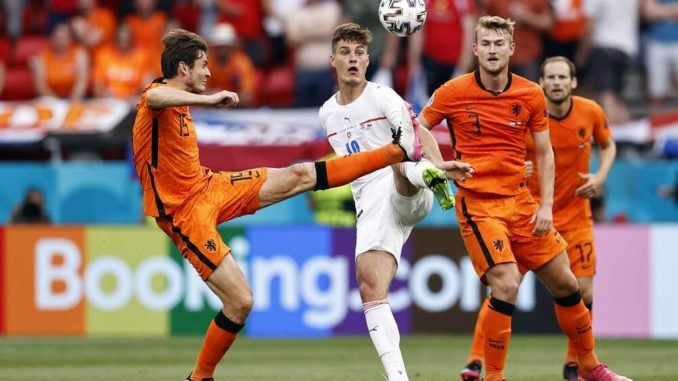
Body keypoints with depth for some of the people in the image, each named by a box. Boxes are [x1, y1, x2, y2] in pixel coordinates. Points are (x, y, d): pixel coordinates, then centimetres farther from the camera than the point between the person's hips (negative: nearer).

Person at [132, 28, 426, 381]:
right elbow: (155, 97, -45)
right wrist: (210, 99, -43)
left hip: (210, 187, 9)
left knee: (298, 176, 5)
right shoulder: (156, 97, -17)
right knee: (240, 301, -13)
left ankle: (397, 151, 10)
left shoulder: (179, 104, 13)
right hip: (187, 212, -9)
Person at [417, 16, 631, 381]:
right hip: (477, 203, -4)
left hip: (521, 201, 4)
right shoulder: (453, 93, -7)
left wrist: (546, 205, 0)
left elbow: (544, 153, 9)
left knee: (565, 284, 8)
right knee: (506, 285, -21)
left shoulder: (531, 95, 2)